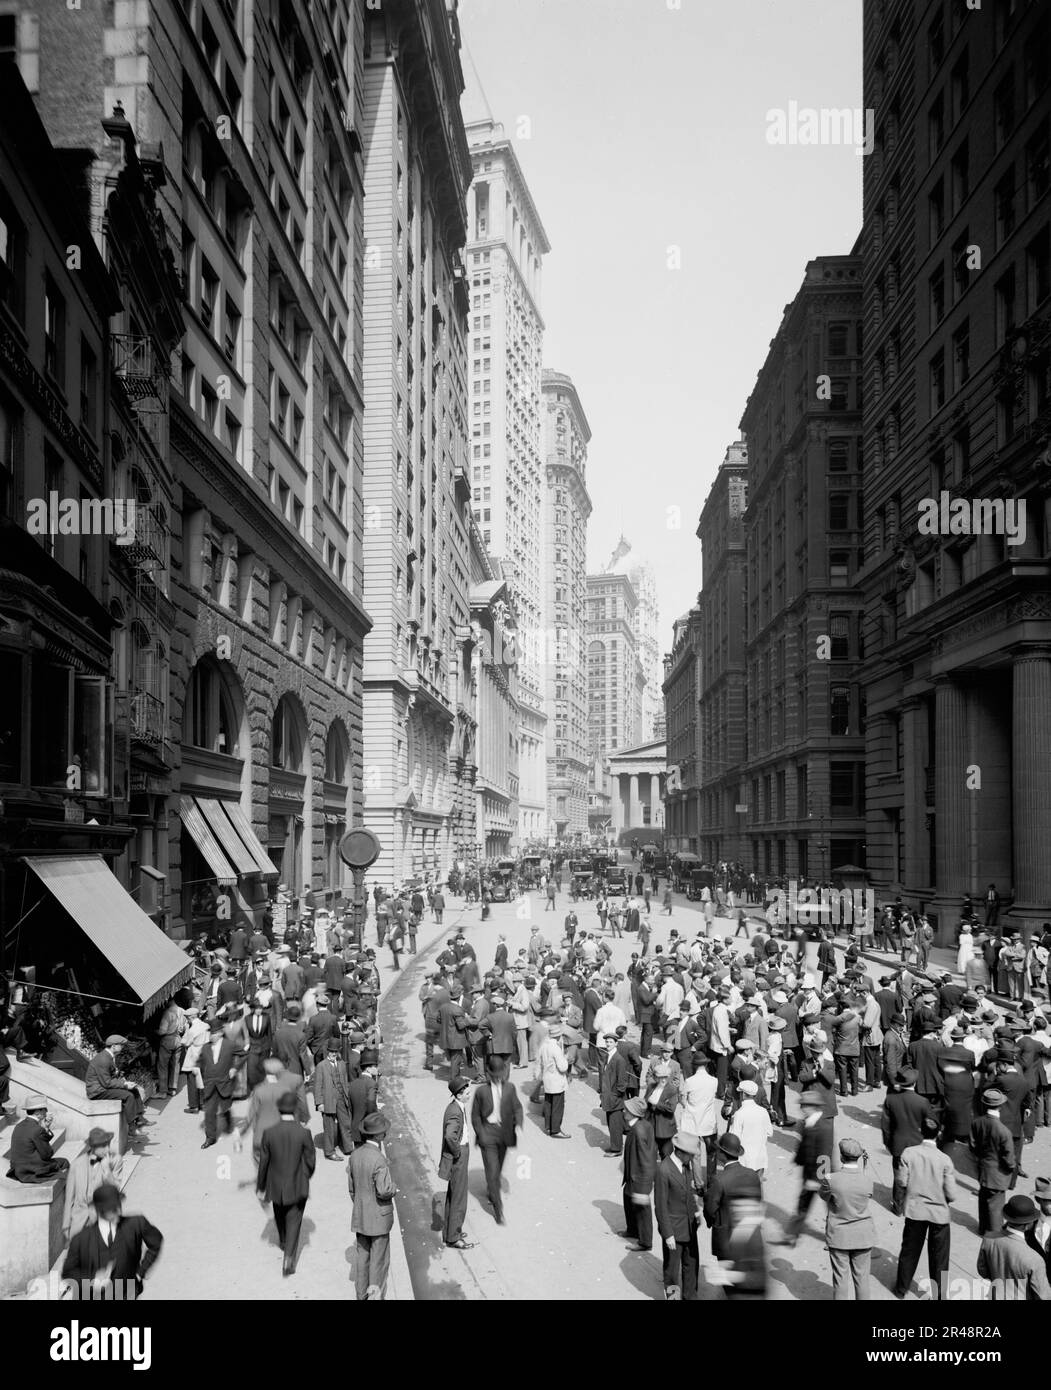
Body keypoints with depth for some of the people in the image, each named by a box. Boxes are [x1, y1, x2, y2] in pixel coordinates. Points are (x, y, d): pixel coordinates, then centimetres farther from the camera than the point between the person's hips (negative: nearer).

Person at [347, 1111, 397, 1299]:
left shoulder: (355, 1155, -3)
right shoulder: (379, 1159, -26)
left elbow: (351, 1187, 7)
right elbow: (383, 1191, -27)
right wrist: (394, 1189, -5)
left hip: (360, 1216, 7)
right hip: (378, 1217, -7)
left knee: (362, 1255, 18)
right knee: (379, 1258, 8)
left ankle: (361, 1294, 29)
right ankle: (376, 1295, 16)